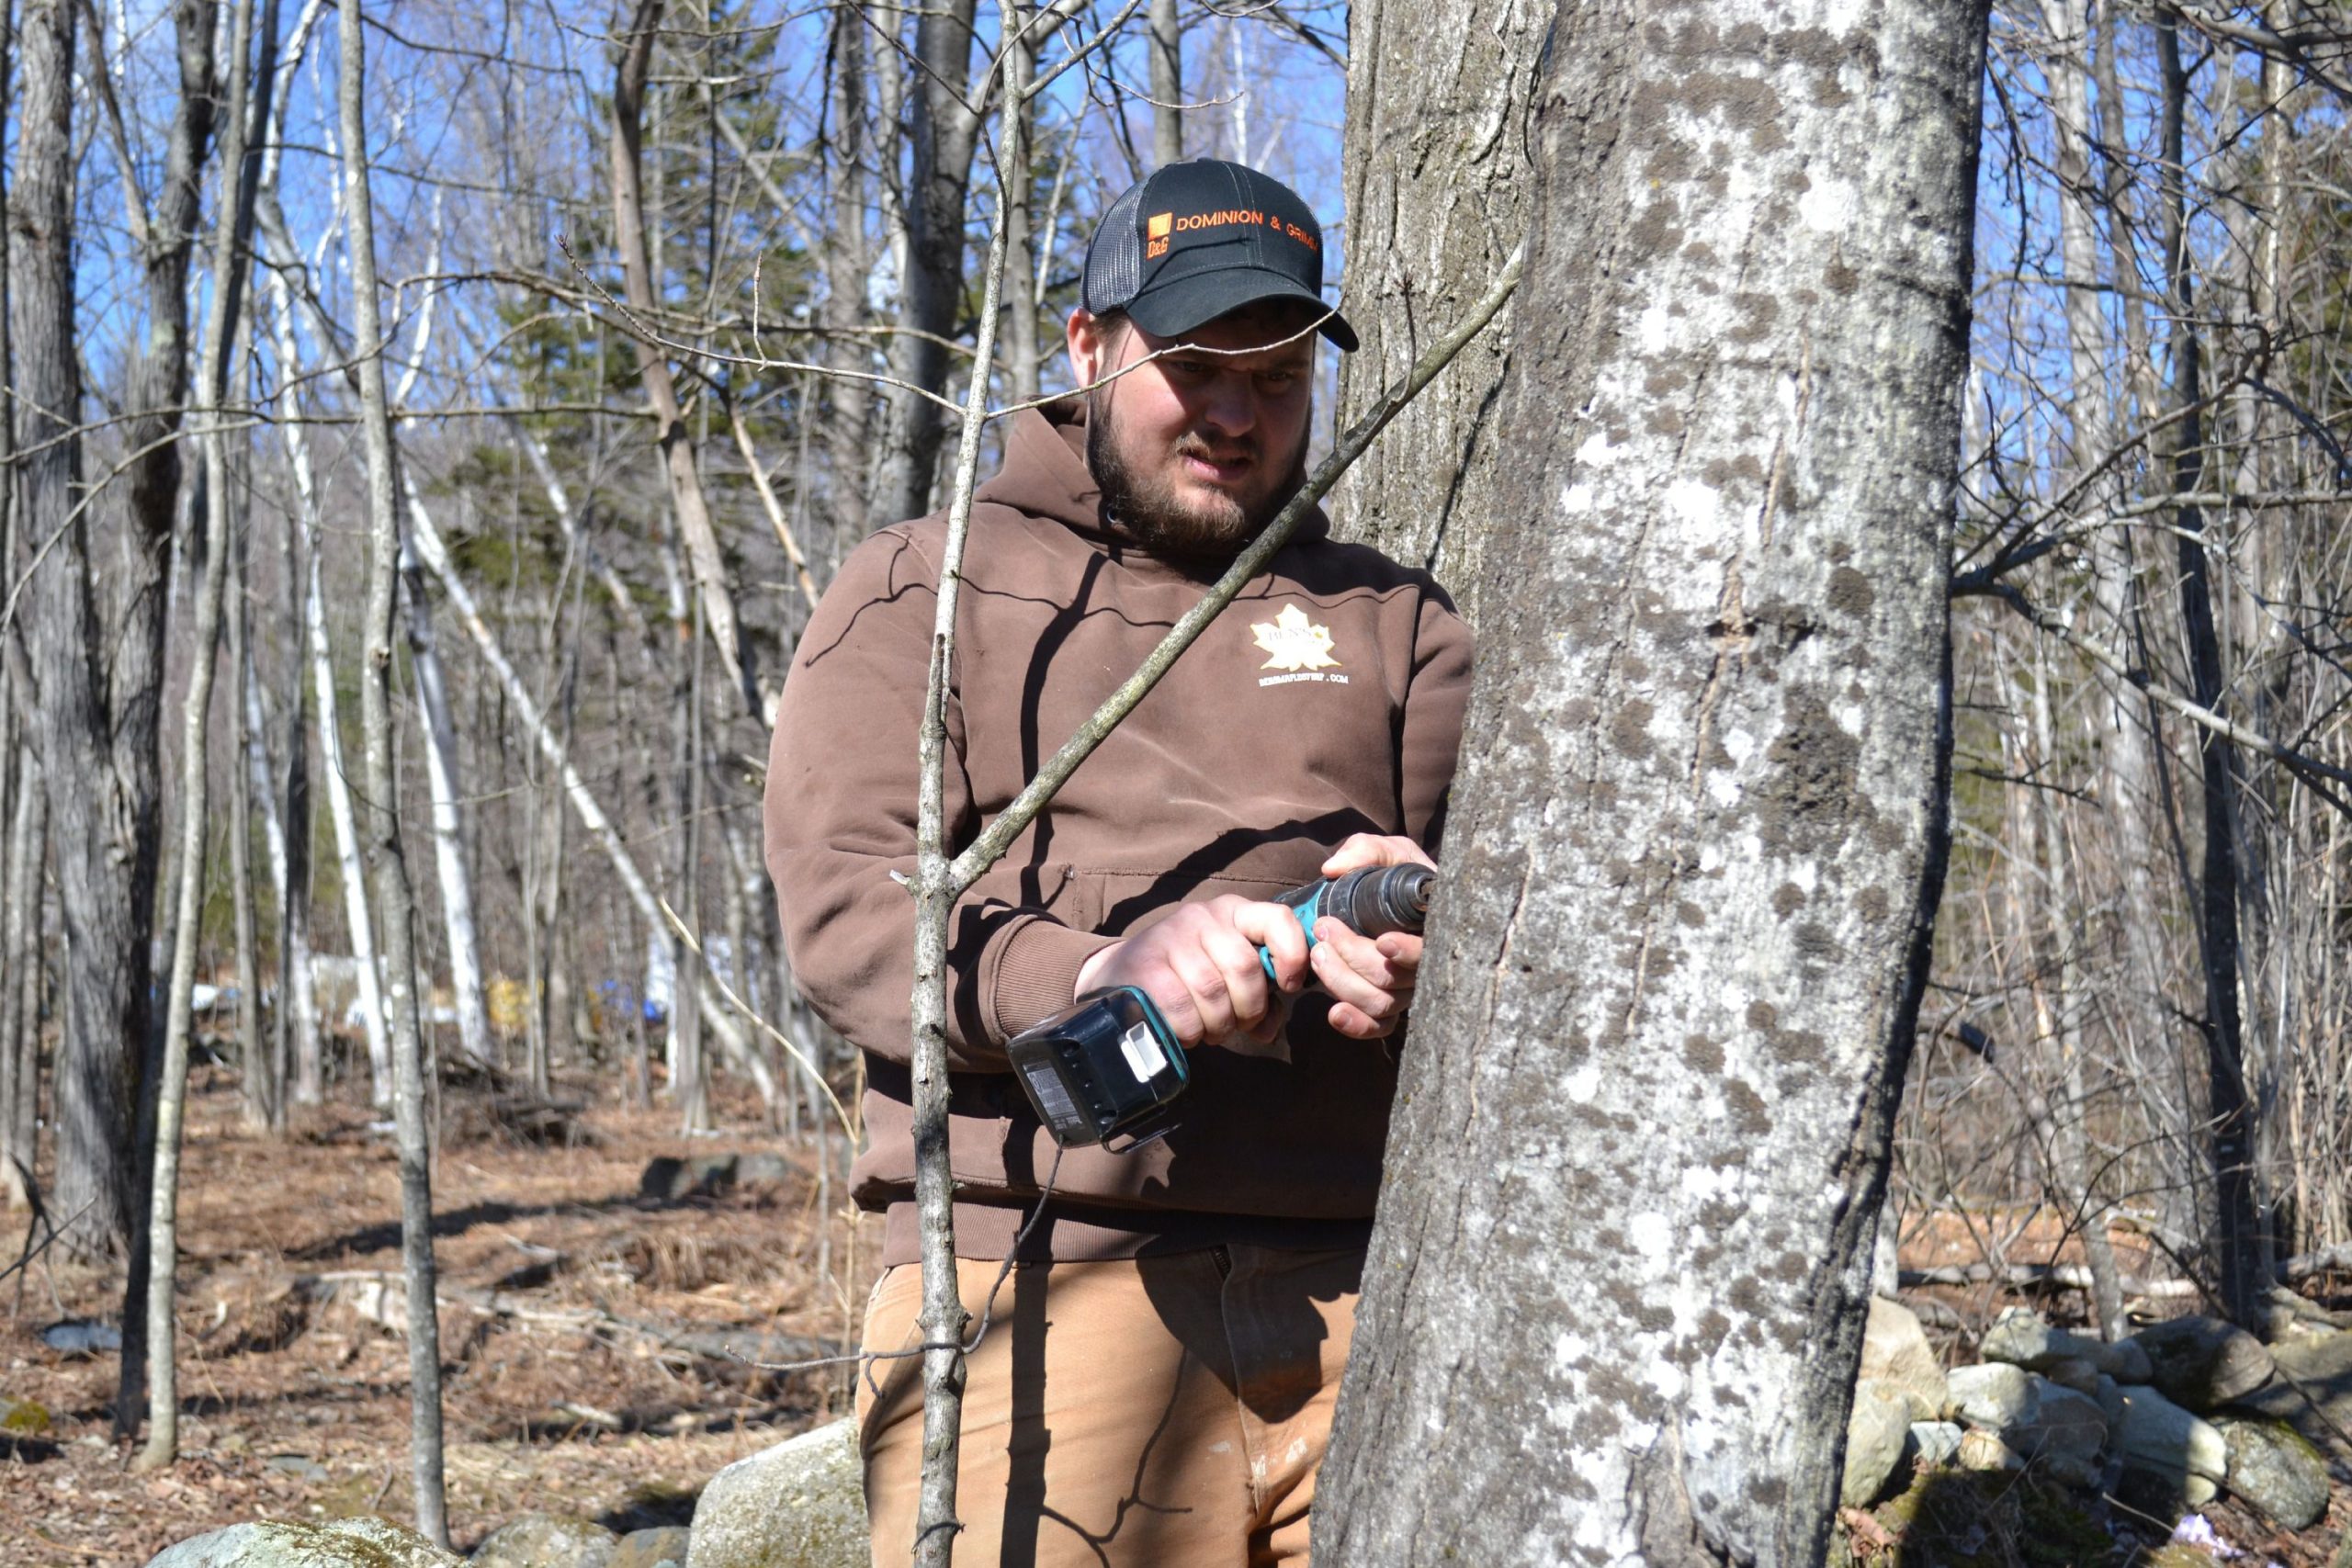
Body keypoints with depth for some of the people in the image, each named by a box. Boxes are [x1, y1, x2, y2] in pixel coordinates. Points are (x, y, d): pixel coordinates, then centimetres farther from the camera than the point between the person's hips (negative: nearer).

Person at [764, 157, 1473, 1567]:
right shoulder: (924, 593, 13)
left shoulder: (1393, 617, 24)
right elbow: (844, 906, 0)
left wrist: (1429, 931, -14)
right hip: (1042, 1279, -2)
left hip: (1362, 1292, 3)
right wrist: (1094, 975, -19)